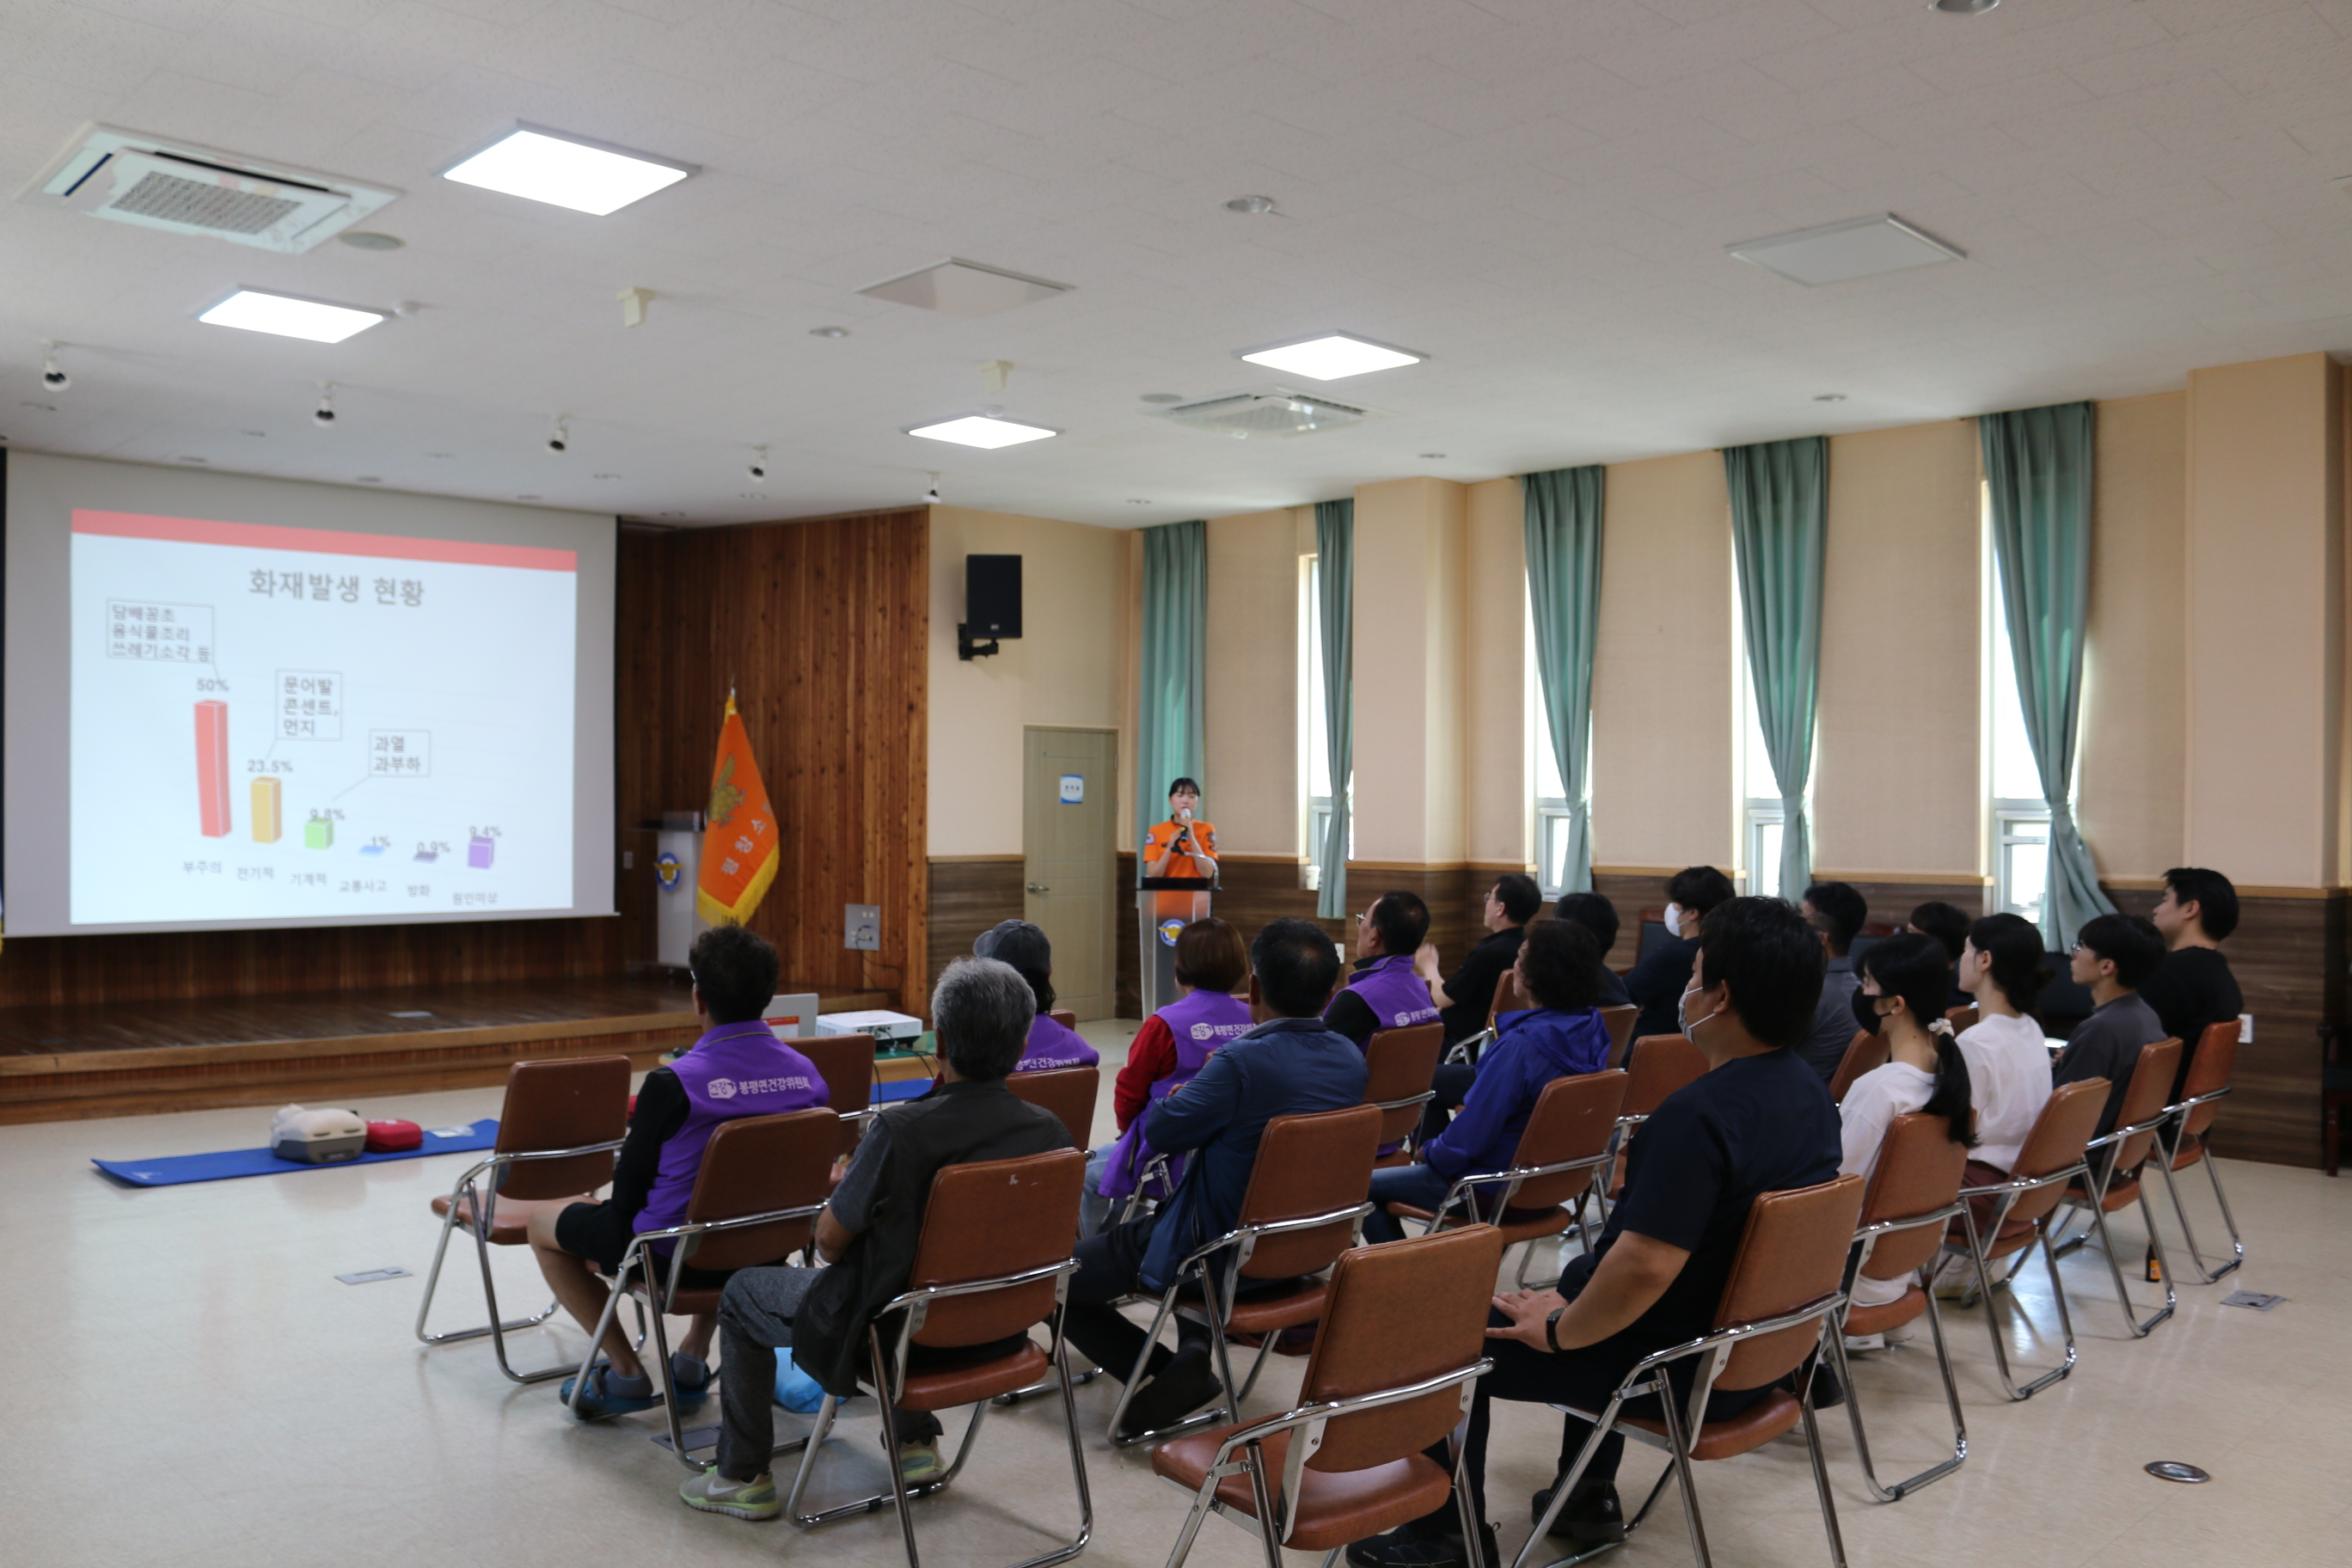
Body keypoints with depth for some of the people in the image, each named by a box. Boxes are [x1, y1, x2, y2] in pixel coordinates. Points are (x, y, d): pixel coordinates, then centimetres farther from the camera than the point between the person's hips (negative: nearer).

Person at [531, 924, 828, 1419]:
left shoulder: (672, 1084, -25)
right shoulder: (809, 1075, -10)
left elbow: (629, 1188, -13)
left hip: (673, 1257, -5)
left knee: (544, 1225, 20)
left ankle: (626, 1374, 20)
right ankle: (693, 1360, 36)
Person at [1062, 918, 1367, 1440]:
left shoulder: (1243, 1061, -28)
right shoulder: (1351, 1059, -6)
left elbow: (1159, 1129, -15)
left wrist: (1196, 1084, 2)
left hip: (1219, 1254, -7)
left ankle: (1173, 1370, -3)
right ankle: (1197, 1350, 20)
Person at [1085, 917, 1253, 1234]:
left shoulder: (1165, 1024, -18)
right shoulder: (1251, 1020, -6)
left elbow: (1128, 1092, -7)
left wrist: (1128, 1126, 15)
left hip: (1170, 1161, -6)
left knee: (1091, 1172, 21)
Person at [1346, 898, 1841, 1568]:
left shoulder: (1700, 1112, -30)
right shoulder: (1809, 1092, 0)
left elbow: (1645, 1267, -35)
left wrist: (1556, 1331, -17)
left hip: (1681, 1372, -9)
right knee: (1587, 1269, 33)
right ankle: (1589, 1497, 37)